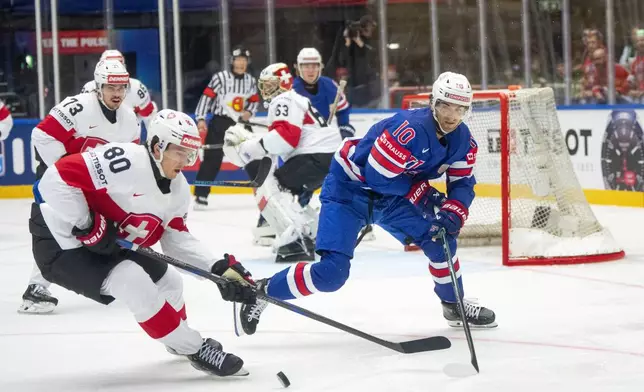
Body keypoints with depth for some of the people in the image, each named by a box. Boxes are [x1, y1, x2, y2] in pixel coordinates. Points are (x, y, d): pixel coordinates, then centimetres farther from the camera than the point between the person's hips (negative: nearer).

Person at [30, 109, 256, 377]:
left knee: (167, 281, 15)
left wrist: (218, 268, -6)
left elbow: (177, 239, 7)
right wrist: (86, 227, -29)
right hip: (62, 240, -10)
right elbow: (58, 177, -33)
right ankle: (195, 350, -11)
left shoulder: (179, 189, 1)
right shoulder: (125, 162, -29)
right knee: (134, 283, -24)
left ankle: (180, 340, 45)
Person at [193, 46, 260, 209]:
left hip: (241, 123, 5)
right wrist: (201, 118, -14)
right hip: (220, 122, -5)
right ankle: (201, 195, -5)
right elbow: (207, 96, -10)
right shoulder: (220, 77, -10)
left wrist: (249, 112, -6)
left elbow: (254, 100, 16)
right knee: (212, 159, -8)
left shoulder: (251, 81, 5)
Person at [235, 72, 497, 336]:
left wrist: (453, 213, -19)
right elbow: (376, 175, -29)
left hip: (390, 195, 8)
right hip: (350, 187, -8)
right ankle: (262, 292, -2)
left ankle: (454, 304, 22)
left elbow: (463, 182, 0)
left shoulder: (462, 140, -7)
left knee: (440, 237, -2)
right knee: (332, 272, -19)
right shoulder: (410, 129, -31)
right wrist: (420, 191, -22)